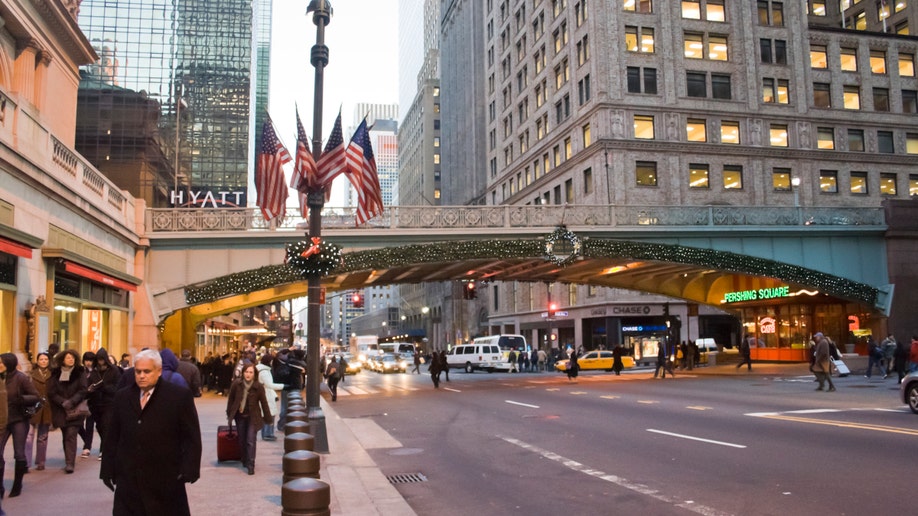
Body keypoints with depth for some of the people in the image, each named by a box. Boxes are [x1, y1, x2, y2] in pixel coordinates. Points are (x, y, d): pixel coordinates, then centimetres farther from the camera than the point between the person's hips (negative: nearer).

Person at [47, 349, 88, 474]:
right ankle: (69, 460, 22)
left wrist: (72, 401, -19)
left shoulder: (79, 373, 1)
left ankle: (70, 463, -14)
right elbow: (51, 392, -2)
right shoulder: (55, 374, 5)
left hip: (75, 410, -3)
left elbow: (83, 390, -6)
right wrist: (63, 402, -15)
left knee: (71, 435, -11)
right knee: (65, 436, 10)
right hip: (60, 410, 3)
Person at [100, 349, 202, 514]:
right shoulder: (122, 397, 9)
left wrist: (189, 469, -13)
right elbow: (112, 437, 13)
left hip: (166, 479, -3)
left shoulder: (180, 396, -5)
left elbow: (191, 436, -5)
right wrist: (108, 469, 10)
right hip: (128, 479, 4)